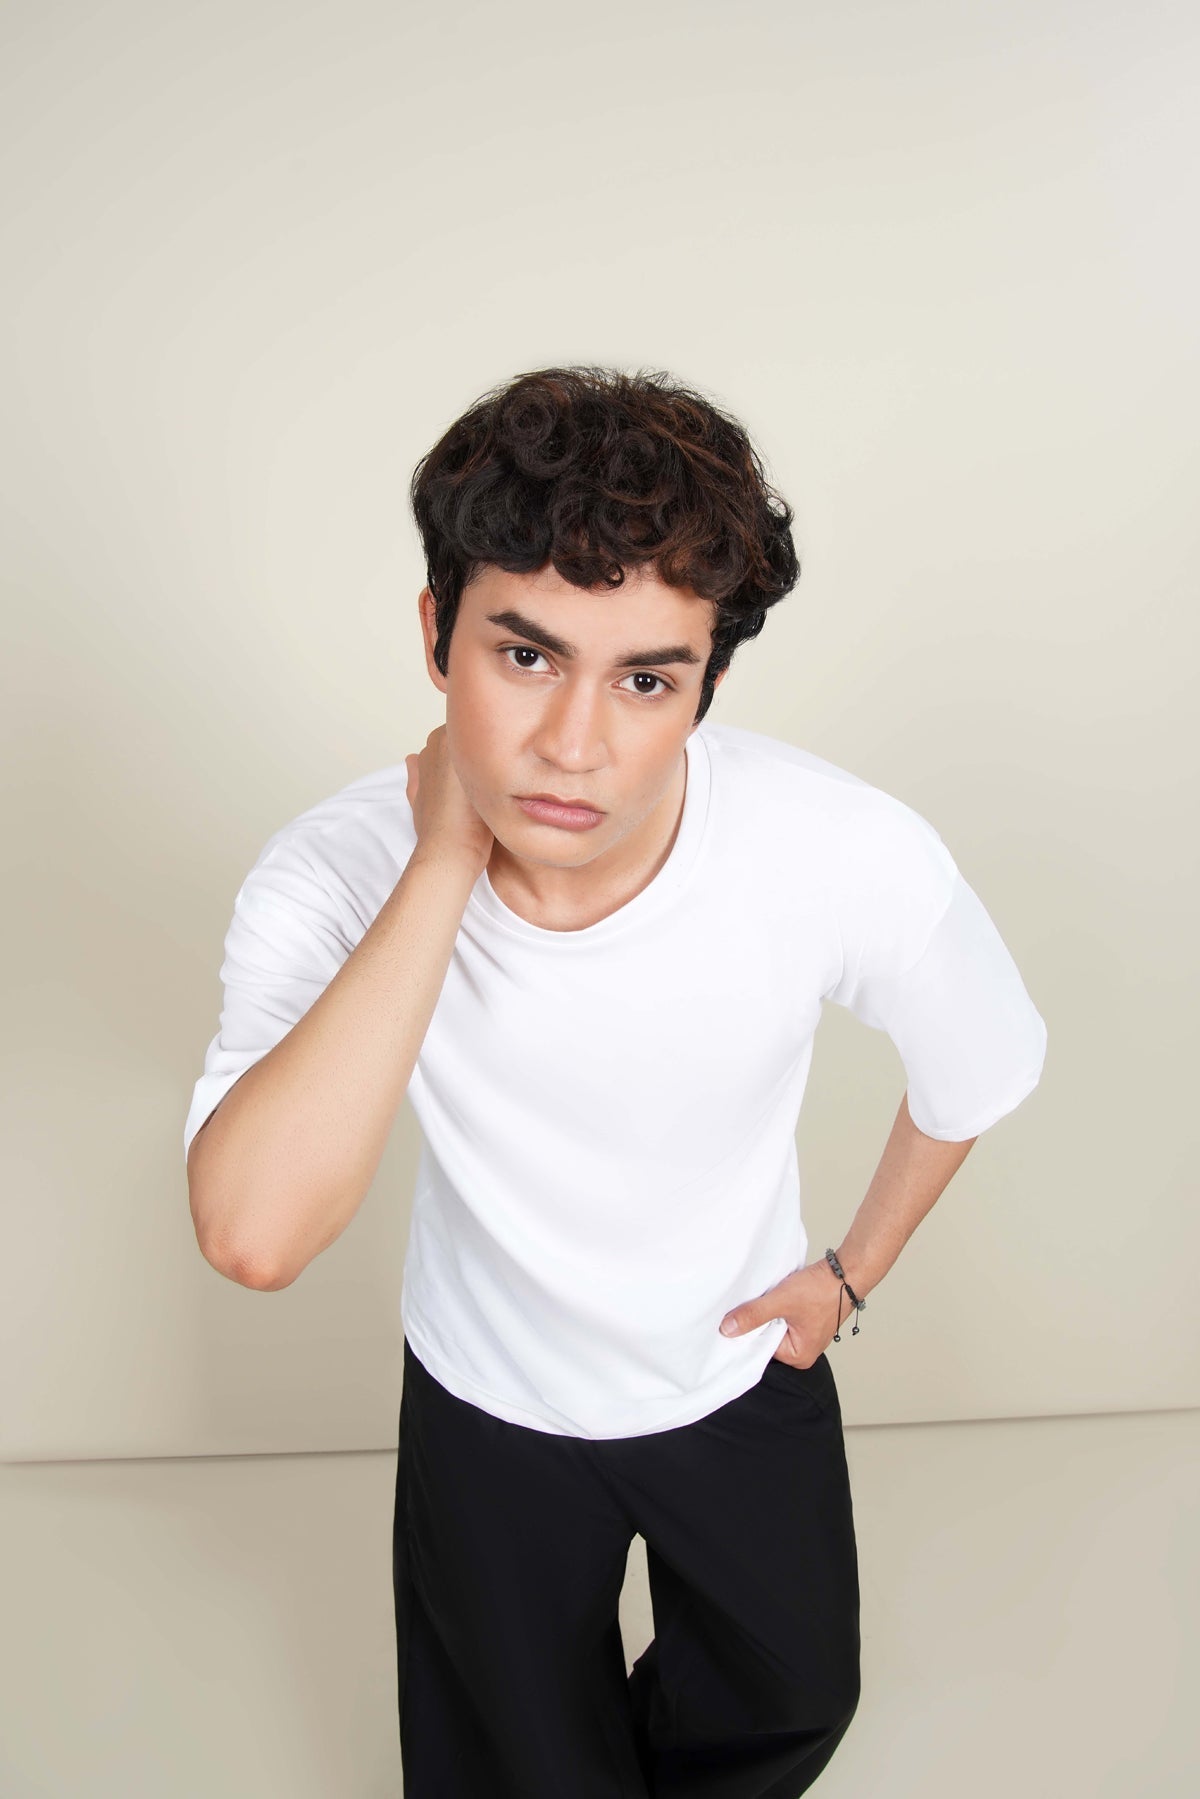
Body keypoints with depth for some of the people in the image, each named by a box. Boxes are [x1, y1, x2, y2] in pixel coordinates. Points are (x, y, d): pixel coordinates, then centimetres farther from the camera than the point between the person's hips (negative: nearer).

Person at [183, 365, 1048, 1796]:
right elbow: (255, 1236, -45)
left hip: (744, 1375, 2)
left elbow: (980, 1073, -9)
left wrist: (854, 1270, 0)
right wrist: (448, 859, -44)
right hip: (492, 1408, -1)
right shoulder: (333, 877, -31)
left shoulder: (854, 860, -31)